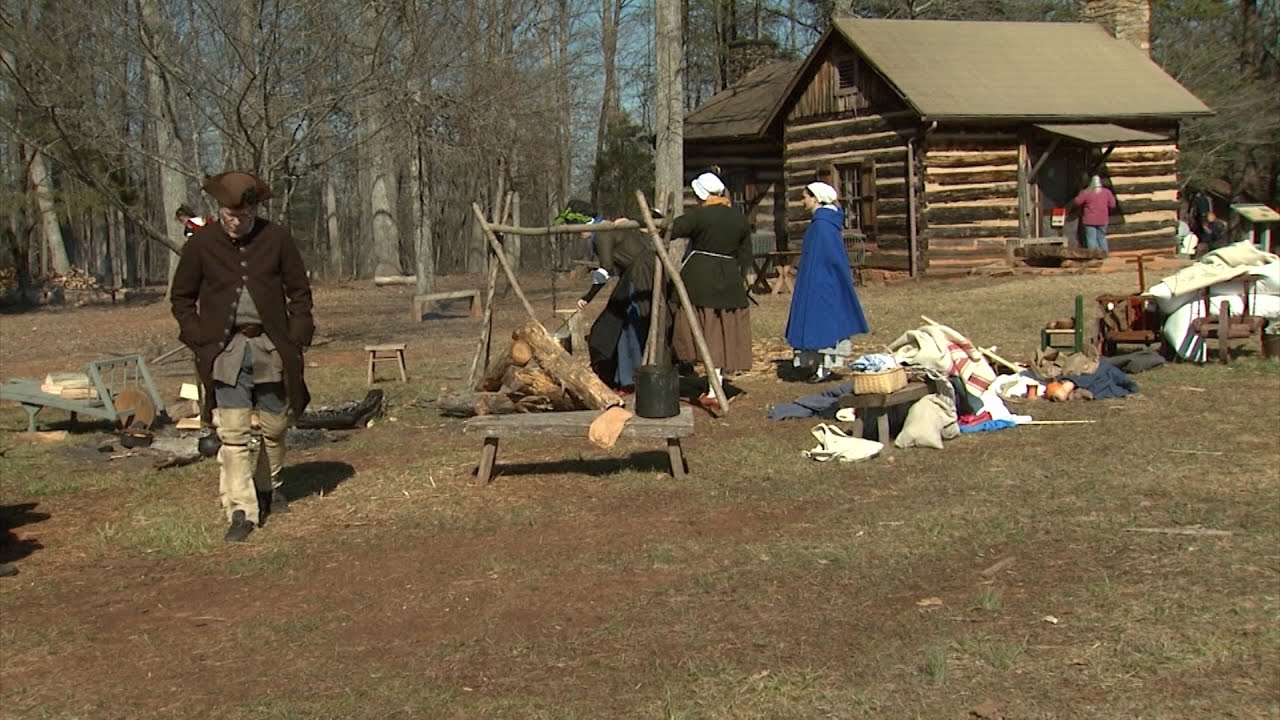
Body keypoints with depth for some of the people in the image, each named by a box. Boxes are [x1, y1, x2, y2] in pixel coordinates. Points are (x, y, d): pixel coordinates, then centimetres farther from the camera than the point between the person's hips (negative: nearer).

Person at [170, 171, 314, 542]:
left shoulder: (276, 239, -1)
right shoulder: (201, 244, -2)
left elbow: (300, 291, 8)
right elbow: (181, 297, 8)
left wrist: (296, 337, -1)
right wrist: (199, 339, -3)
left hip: (271, 345, 2)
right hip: (225, 349, -1)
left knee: (275, 425, 12)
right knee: (233, 432, -8)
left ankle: (268, 488, 35)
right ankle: (241, 510, -5)